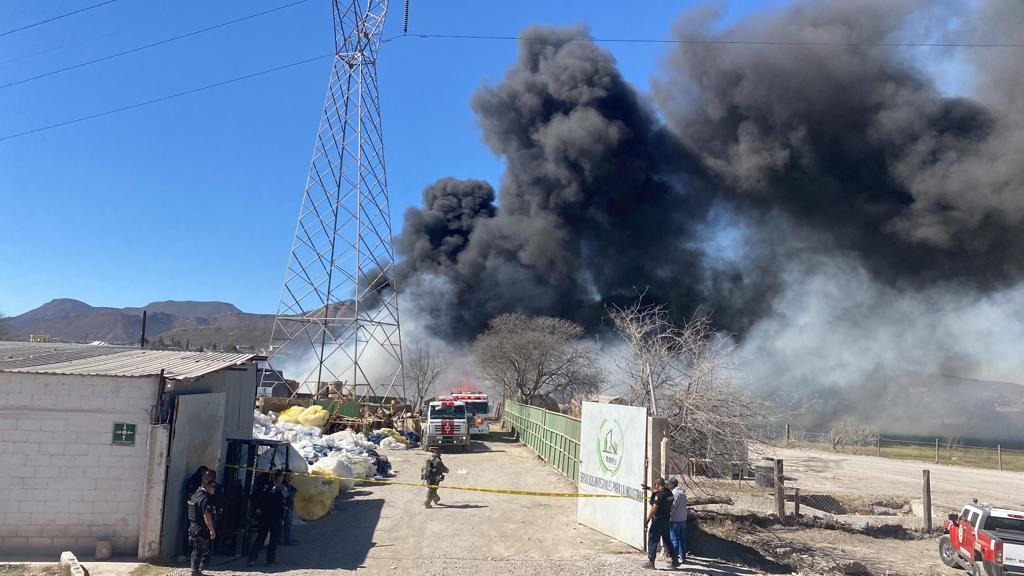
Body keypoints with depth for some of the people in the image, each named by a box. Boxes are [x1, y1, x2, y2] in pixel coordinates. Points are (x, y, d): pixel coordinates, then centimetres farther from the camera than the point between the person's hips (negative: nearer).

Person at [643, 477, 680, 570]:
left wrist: (647, 520, -17)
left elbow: (654, 509, -22)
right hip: (666, 520, 8)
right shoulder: (669, 492, 7)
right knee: (667, 540, 19)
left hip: (658, 520, -8)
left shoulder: (659, 494, -18)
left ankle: (651, 562, 0)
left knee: (652, 540, 0)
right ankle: (675, 560, 21)